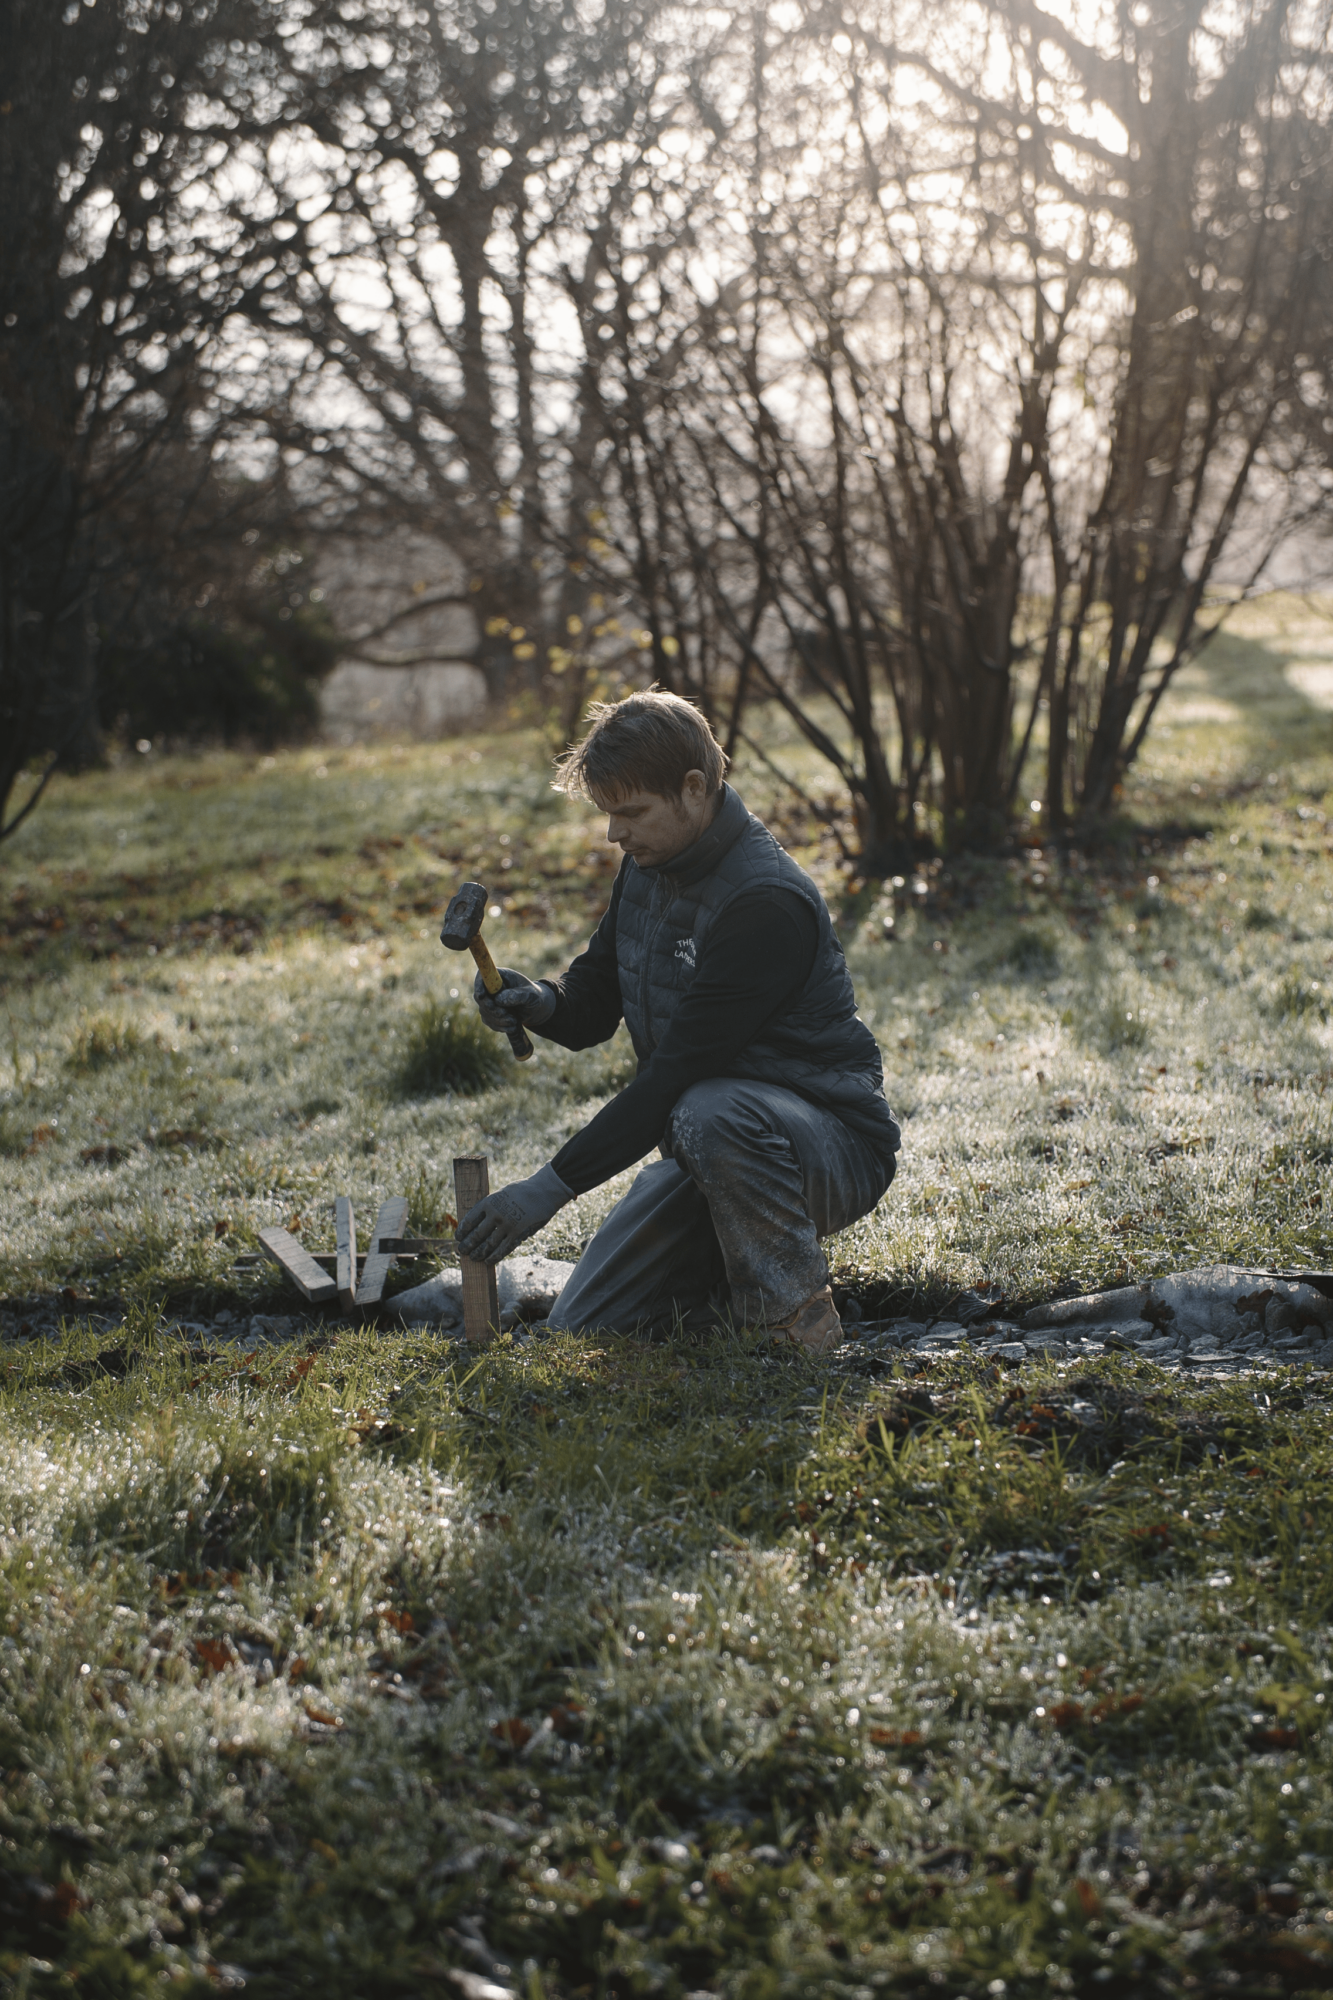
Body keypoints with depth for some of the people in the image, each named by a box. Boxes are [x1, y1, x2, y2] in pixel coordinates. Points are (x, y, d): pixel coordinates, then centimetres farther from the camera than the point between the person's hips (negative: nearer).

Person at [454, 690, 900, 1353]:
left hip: (836, 1144, -8)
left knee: (711, 1114, -41)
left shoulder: (766, 904, -27)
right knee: (582, 1326, -1)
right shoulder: (648, 867, 1)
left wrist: (553, 1185, -29)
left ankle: (800, 1319, -20)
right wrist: (543, 1003, -16)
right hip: (714, 1150, 8)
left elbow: (678, 1070, -29)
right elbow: (593, 1005, 9)